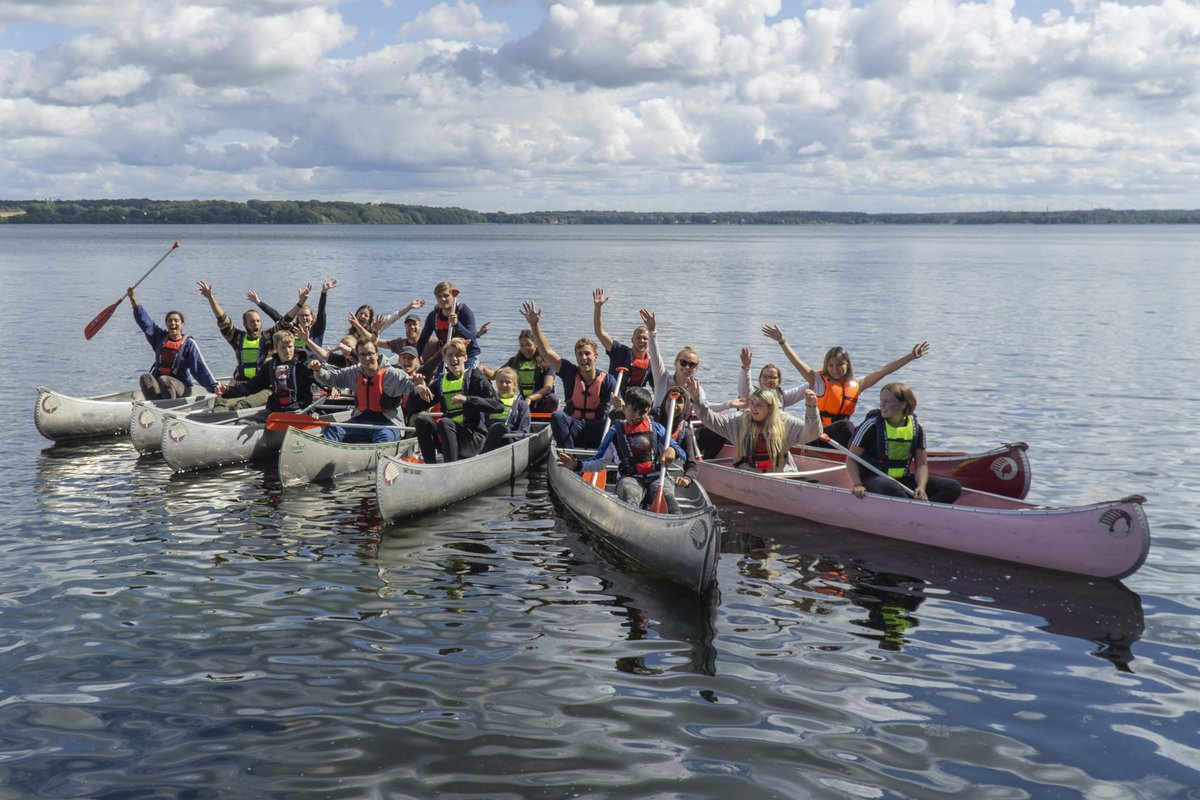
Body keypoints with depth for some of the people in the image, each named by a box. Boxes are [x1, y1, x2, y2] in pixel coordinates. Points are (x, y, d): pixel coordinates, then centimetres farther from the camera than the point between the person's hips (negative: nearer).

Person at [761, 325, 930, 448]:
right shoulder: (819, 380, 0)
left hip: (839, 438, 5)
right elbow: (797, 362, -11)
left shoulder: (856, 385, 11)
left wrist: (911, 356, 8)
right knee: (846, 425, -31)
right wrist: (782, 341, -24)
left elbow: (883, 371, 10)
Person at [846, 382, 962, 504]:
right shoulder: (872, 425, -8)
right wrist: (857, 485, -23)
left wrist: (921, 487, -17)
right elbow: (851, 459, -7)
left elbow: (921, 464, 3)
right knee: (891, 488, -41)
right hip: (873, 479, -5)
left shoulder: (916, 428, 3)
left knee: (953, 487, -9)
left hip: (903, 479, 5)